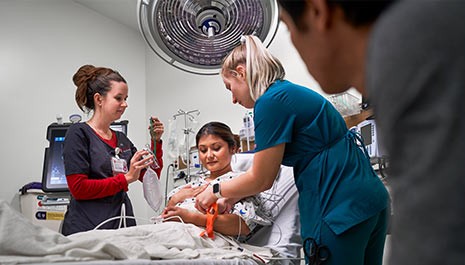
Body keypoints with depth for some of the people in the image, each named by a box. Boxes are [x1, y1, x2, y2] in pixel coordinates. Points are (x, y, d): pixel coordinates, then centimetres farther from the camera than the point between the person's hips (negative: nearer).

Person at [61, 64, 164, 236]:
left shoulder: (122, 139, 13)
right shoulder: (79, 133, -5)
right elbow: (78, 188, -13)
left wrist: (156, 142, 2)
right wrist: (126, 178, -15)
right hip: (87, 228, -5)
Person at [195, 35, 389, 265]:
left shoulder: (271, 102, -14)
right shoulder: (289, 92, 15)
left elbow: (261, 180, -9)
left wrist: (216, 191, 6)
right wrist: (229, 197, 21)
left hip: (340, 204, -10)